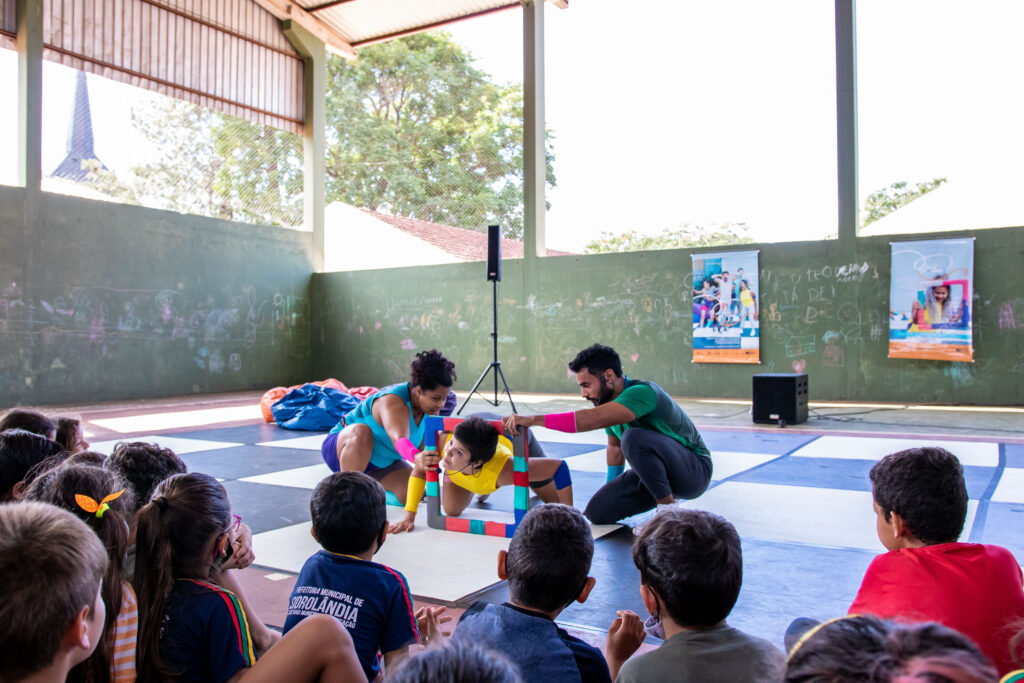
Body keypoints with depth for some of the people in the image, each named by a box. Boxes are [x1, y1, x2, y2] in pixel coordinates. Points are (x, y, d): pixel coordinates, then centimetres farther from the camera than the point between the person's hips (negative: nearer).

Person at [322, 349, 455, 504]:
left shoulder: (431, 408, -10)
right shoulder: (394, 402, -34)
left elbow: (424, 446, -7)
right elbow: (399, 439, -54)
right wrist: (418, 458, -72)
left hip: (382, 462, 7)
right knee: (361, 431, -41)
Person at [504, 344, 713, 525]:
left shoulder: (642, 392, -28)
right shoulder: (609, 402, 2)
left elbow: (592, 419, -41)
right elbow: (615, 447, 17)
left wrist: (533, 419, -42)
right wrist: (612, 495, 25)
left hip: (695, 469, -8)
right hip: (654, 472, 8)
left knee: (634, 437, -34)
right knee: (597, 512, -6)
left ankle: (669, 509, -16)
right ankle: (664, 495, 11)